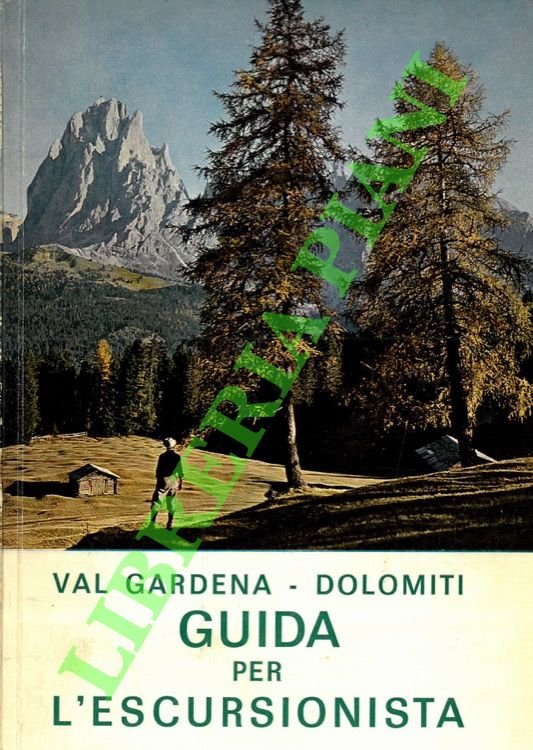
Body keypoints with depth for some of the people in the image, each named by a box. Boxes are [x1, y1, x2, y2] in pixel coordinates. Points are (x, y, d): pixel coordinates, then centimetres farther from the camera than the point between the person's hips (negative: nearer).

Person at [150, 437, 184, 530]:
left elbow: (158, 470, -1)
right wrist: (181, 482, 10)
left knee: (157, 501, -4)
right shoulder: (177, 457, 0)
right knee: (171, 502, 11)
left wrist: (157, 480, 9)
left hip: (163, 480, -2)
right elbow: (180, 471, 2)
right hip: (173, 481, 2)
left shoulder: (162, 456, -4)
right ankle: (170, 523, 11)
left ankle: (153, 521, -16)